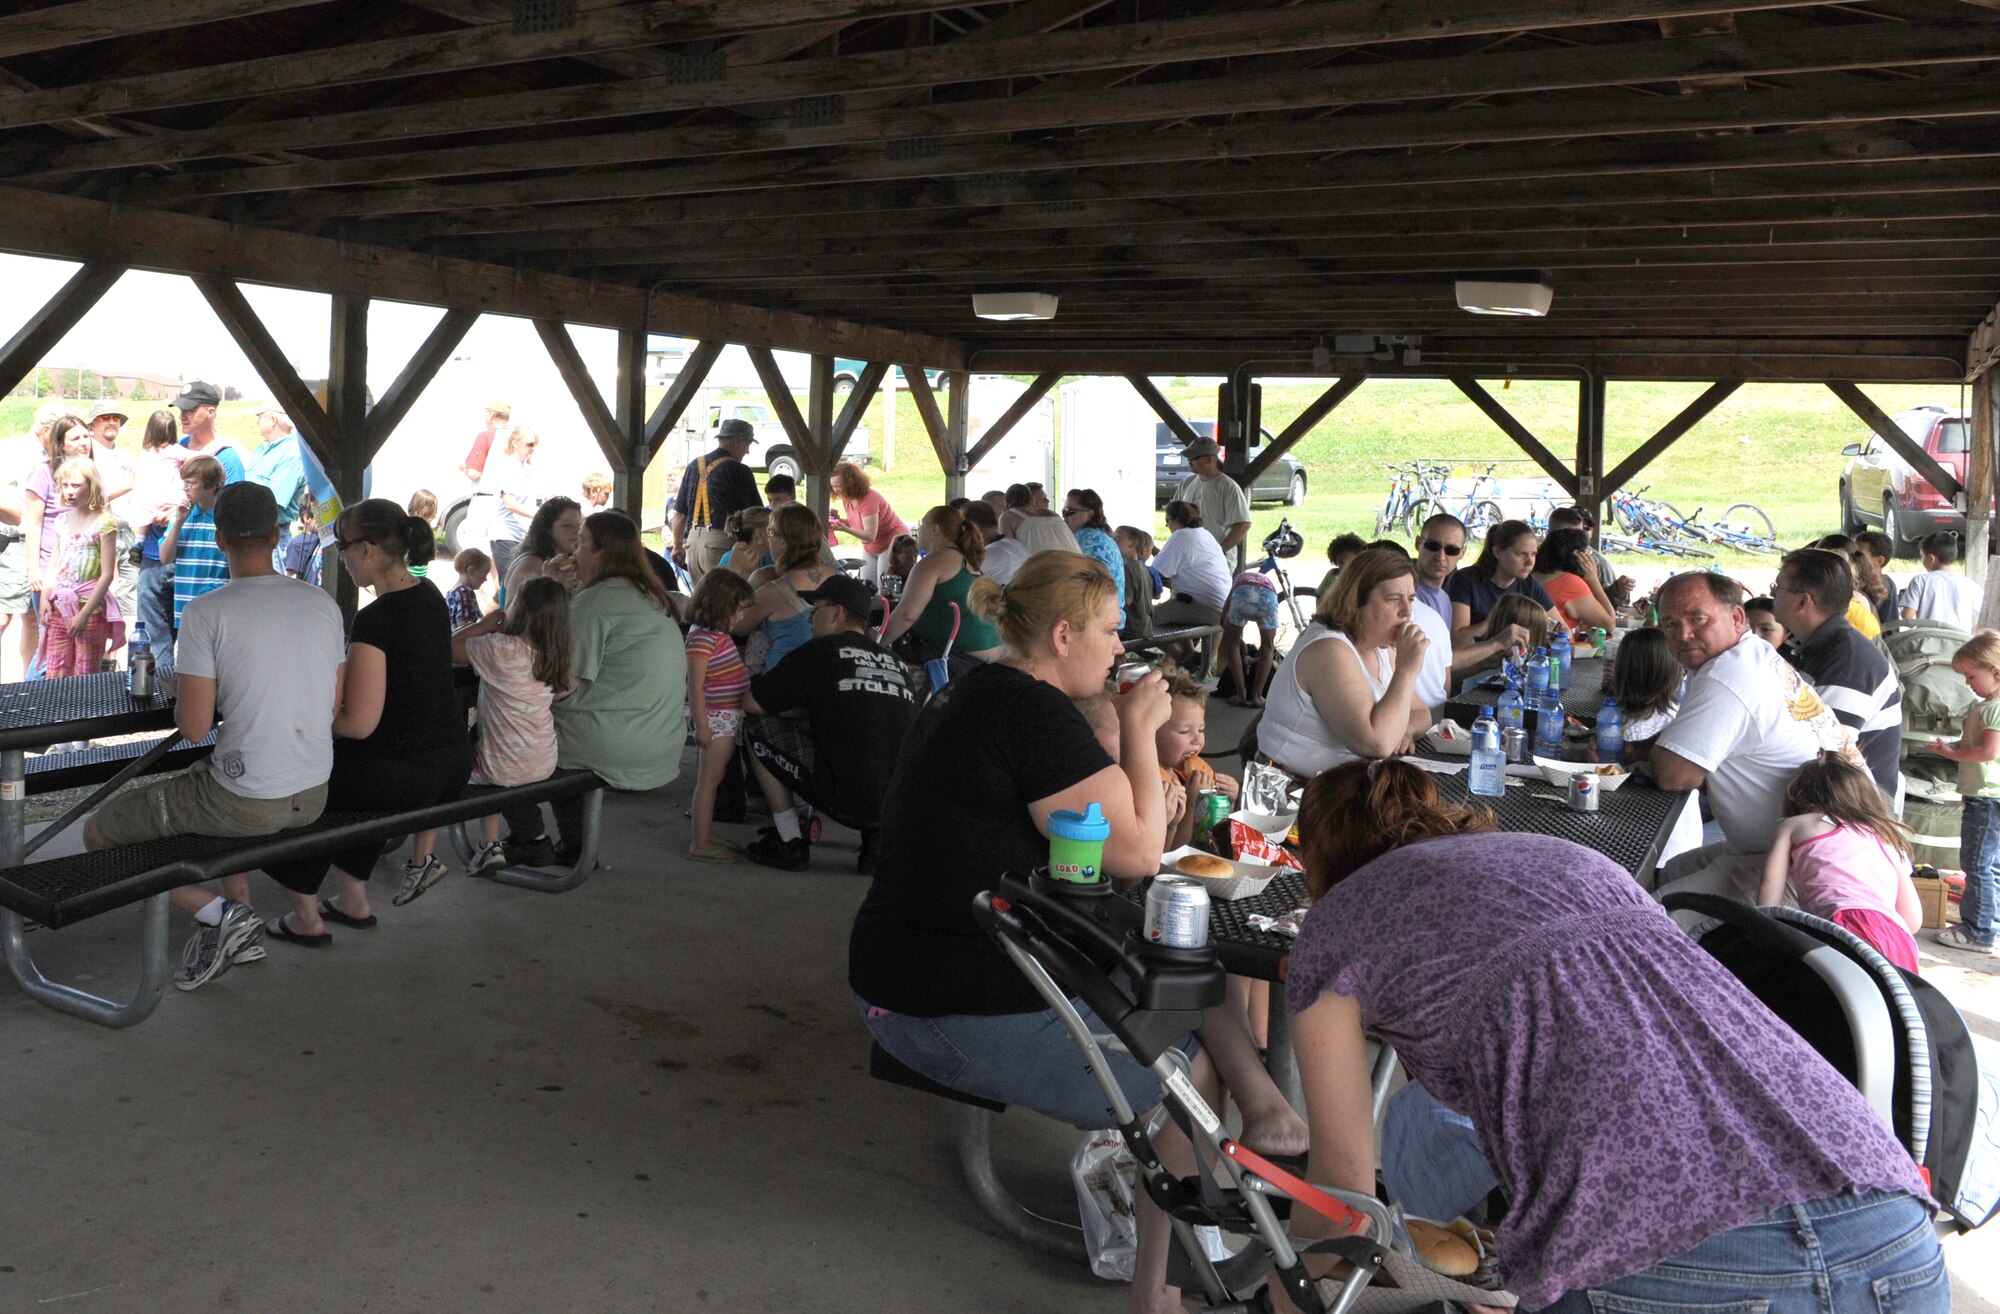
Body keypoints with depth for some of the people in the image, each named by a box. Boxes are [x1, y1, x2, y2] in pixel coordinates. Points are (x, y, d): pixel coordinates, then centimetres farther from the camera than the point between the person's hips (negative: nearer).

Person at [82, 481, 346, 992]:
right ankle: (240, 928, 30)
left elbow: (193, 728, -15)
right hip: (313, 796, 6)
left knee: (98, 833, 14)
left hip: (244, 802, -6)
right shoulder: (323, 605, 0)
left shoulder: (206, 612, -15)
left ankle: (219, 913, 2)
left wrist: (182, 688, 6)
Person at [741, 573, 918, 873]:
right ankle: (881, 836, 15)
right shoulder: (894, 661, 17)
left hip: (848, 799, -6)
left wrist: (804, 709, 25)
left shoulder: (821, 651, 1)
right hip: (904, 805, 6)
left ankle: (789, 844, 14)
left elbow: (749, 703, 8)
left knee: (758, 725, 11)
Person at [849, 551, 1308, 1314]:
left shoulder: (971, 695, 12)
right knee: (1187, 1065, 6)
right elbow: (1139, 853, -17)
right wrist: (1138, 728, -7)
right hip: (965, 1016, -10)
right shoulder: (1034, 711, -20)